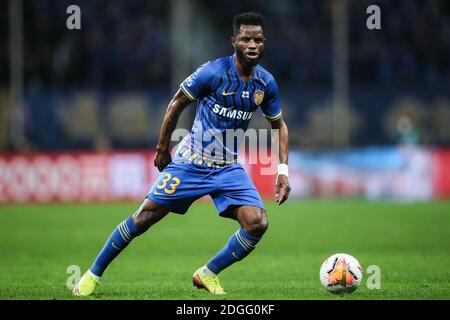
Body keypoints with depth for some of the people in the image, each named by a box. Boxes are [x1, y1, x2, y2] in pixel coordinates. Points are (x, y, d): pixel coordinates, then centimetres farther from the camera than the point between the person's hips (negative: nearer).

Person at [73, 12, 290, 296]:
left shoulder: (266, 83, -1)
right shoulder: (213, 72, -14)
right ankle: (94, 275, 10)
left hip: (229, 168, 4)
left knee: (257, 223, -16)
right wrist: (162, 149, 3)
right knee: (146, 217, -5)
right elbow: (177, 104, -2)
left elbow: (279, 125, 14)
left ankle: (207, 275, 4)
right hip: (191, 162, -3)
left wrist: (283, 171, 4)